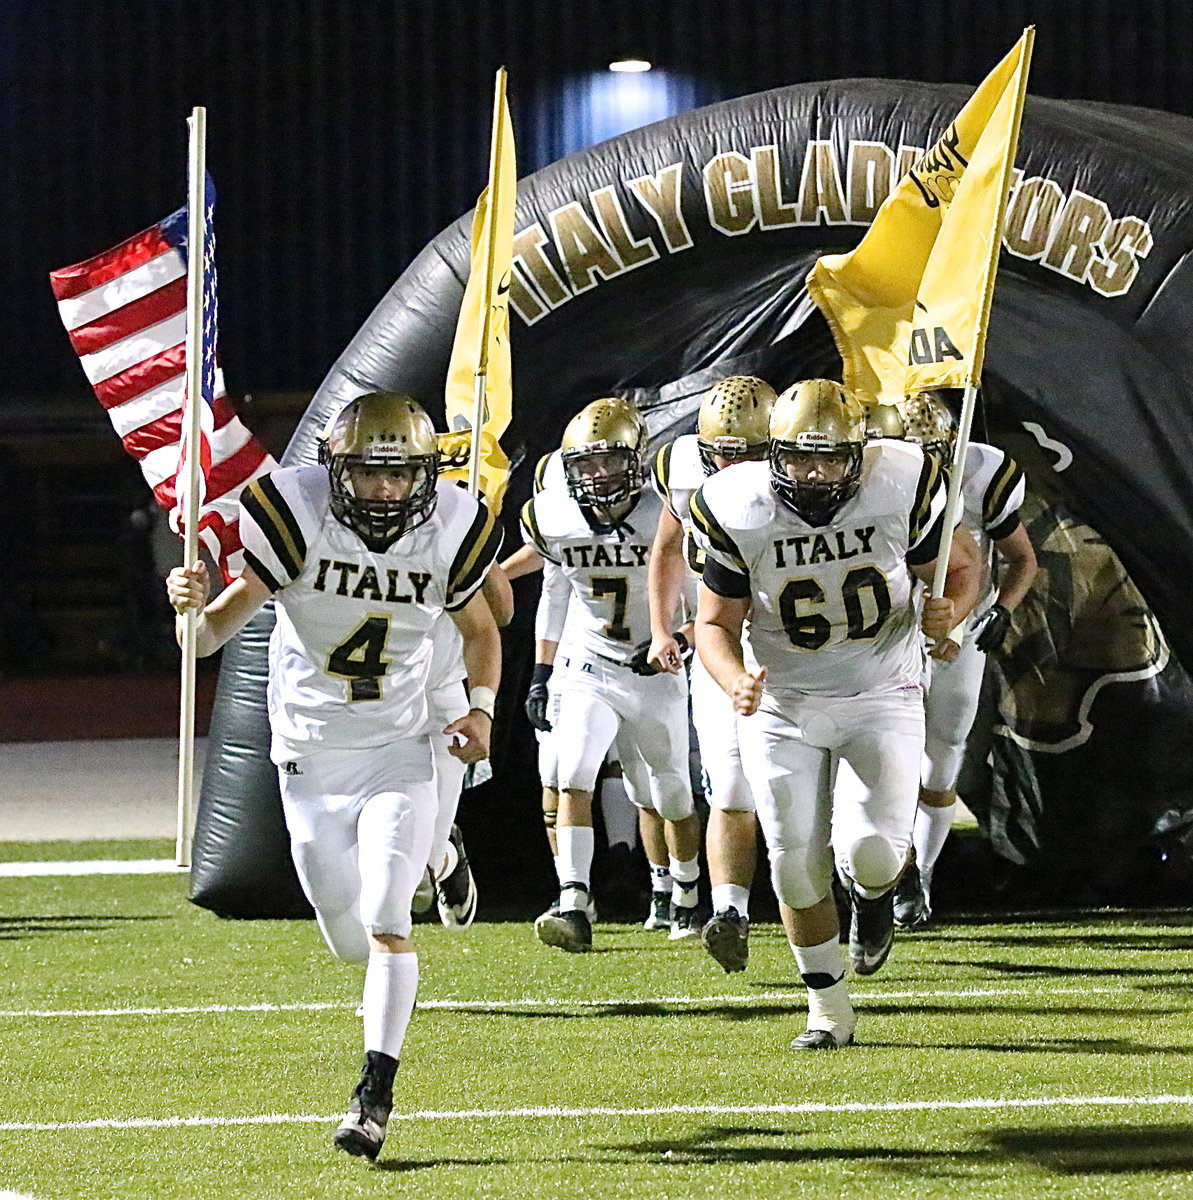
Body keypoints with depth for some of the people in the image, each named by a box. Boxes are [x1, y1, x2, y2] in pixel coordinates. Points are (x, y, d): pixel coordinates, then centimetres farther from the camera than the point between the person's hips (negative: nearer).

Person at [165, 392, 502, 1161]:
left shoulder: (449, 531, -9)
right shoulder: (297, 515, -16)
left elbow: (480, 630, 12)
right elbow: (214, 634, -16)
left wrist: (482, 706, -5)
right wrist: (194, 606, -39)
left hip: (399, 758, 0)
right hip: (311, 759, 0)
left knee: (386, 924, -16)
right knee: (352, 941, 10)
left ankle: (375, 1097, -13)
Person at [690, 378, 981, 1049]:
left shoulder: (901, 489, -15)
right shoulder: (740, 514, -15)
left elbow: (961, 566, 1)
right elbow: (716, 623, -4)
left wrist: (953, 610, -22)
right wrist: (735, 682, -25)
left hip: (882, 698, -1)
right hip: (783, 706, 1)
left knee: (876, 852, -18)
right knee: (797, 867, -1)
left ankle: (873, 896, 21)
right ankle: (829, 1011, 19)